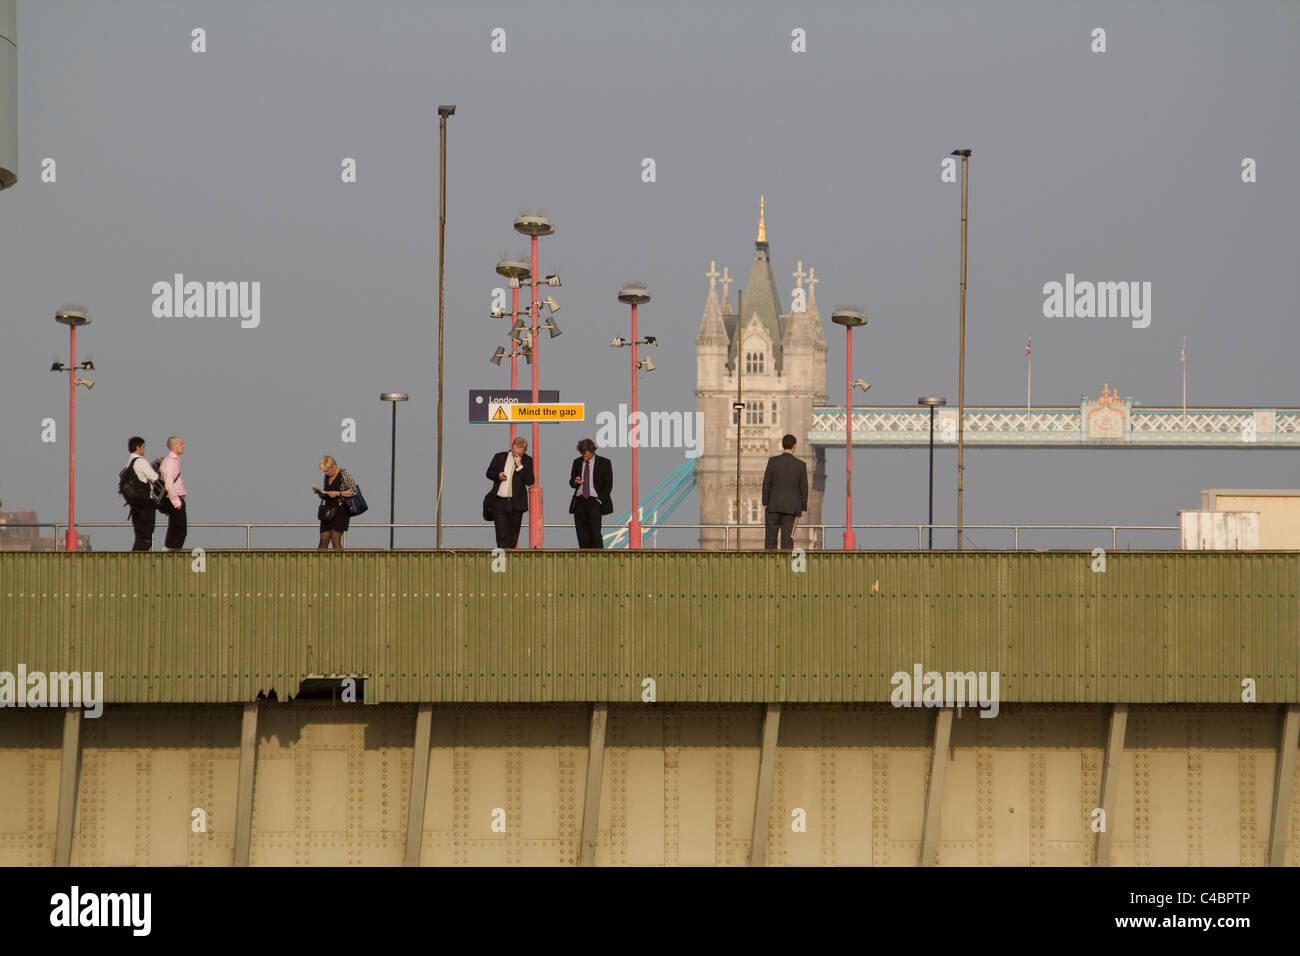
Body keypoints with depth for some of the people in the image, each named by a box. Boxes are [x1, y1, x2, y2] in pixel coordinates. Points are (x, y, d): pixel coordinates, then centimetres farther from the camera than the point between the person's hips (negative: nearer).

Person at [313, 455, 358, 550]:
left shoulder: (344, 475, -7)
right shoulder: (327, 477, 14)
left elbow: (354, 491, -11)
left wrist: (337, 493, -16)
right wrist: (319, 492, 1)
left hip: (340, 510, -6)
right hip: (328, 512, 6)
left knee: (335, 540, -12)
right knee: (323, 541, -1)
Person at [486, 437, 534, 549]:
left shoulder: (528, 461, 3)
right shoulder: (499, 457, 7)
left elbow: (530, 481, -6)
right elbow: (489, 473, 12)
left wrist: (519, 465, -14)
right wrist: (498, 475, -9)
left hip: (516, 504, 0)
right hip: (499, 502, 0)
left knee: (513, 536, 8)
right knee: (502, 535, -8)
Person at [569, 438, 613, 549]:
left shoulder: (604, 463, 1)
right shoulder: (577, 462, 12)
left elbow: (608, 484, 1)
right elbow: (571, 481, 17)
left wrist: (599, 500, -9)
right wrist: (575, 482, -8)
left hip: (594, 501, -4)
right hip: (579, 501, 4)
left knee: (595, 532, -14)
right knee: (582, 534, 0)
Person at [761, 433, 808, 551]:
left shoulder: (773, 461, -5)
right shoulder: (801, 464, -4)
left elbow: (766, 483, -3)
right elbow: (804, 487, -1)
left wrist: (765, 503, 5)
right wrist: (803, 508, 6)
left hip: (774, 505, 0)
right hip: (791, 506, 0)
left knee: (771, 536, 7)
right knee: (787, 537, 0)